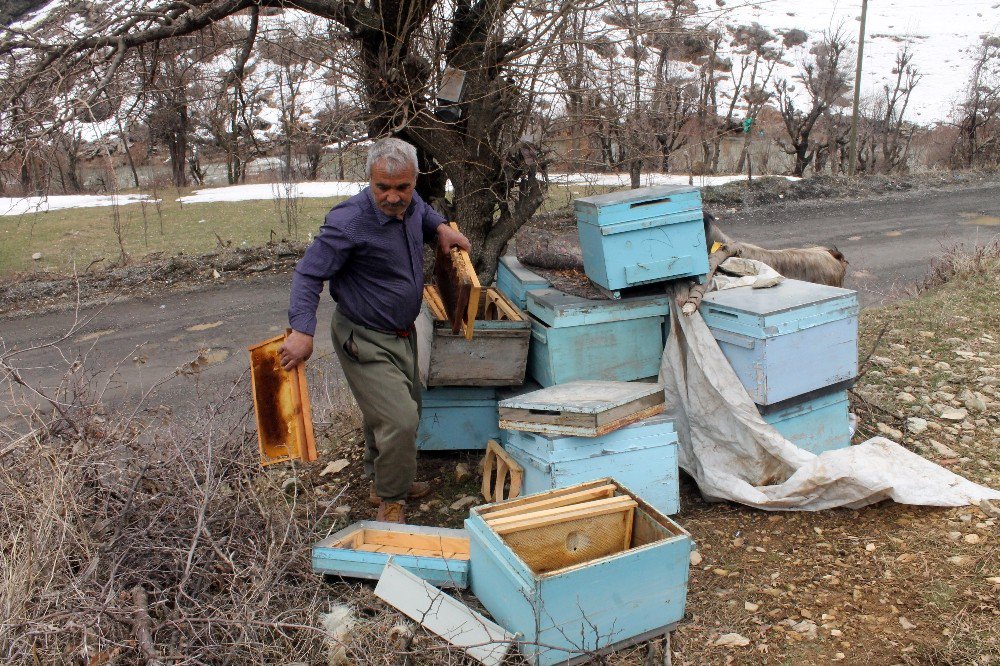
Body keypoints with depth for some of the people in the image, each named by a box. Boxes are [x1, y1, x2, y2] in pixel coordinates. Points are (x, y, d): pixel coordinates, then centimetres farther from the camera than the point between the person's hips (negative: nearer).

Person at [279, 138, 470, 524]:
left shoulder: (410, 203, -3)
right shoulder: (350, 223, -27)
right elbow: (309, 274, -23)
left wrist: (441, 227, 3)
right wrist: (302, 330, -34)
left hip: (402, 333, 9)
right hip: (365, 340, -9)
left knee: (399, 410, 22)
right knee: (399, 420, -15)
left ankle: (384, 482, 45)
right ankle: (391, 501, 9)